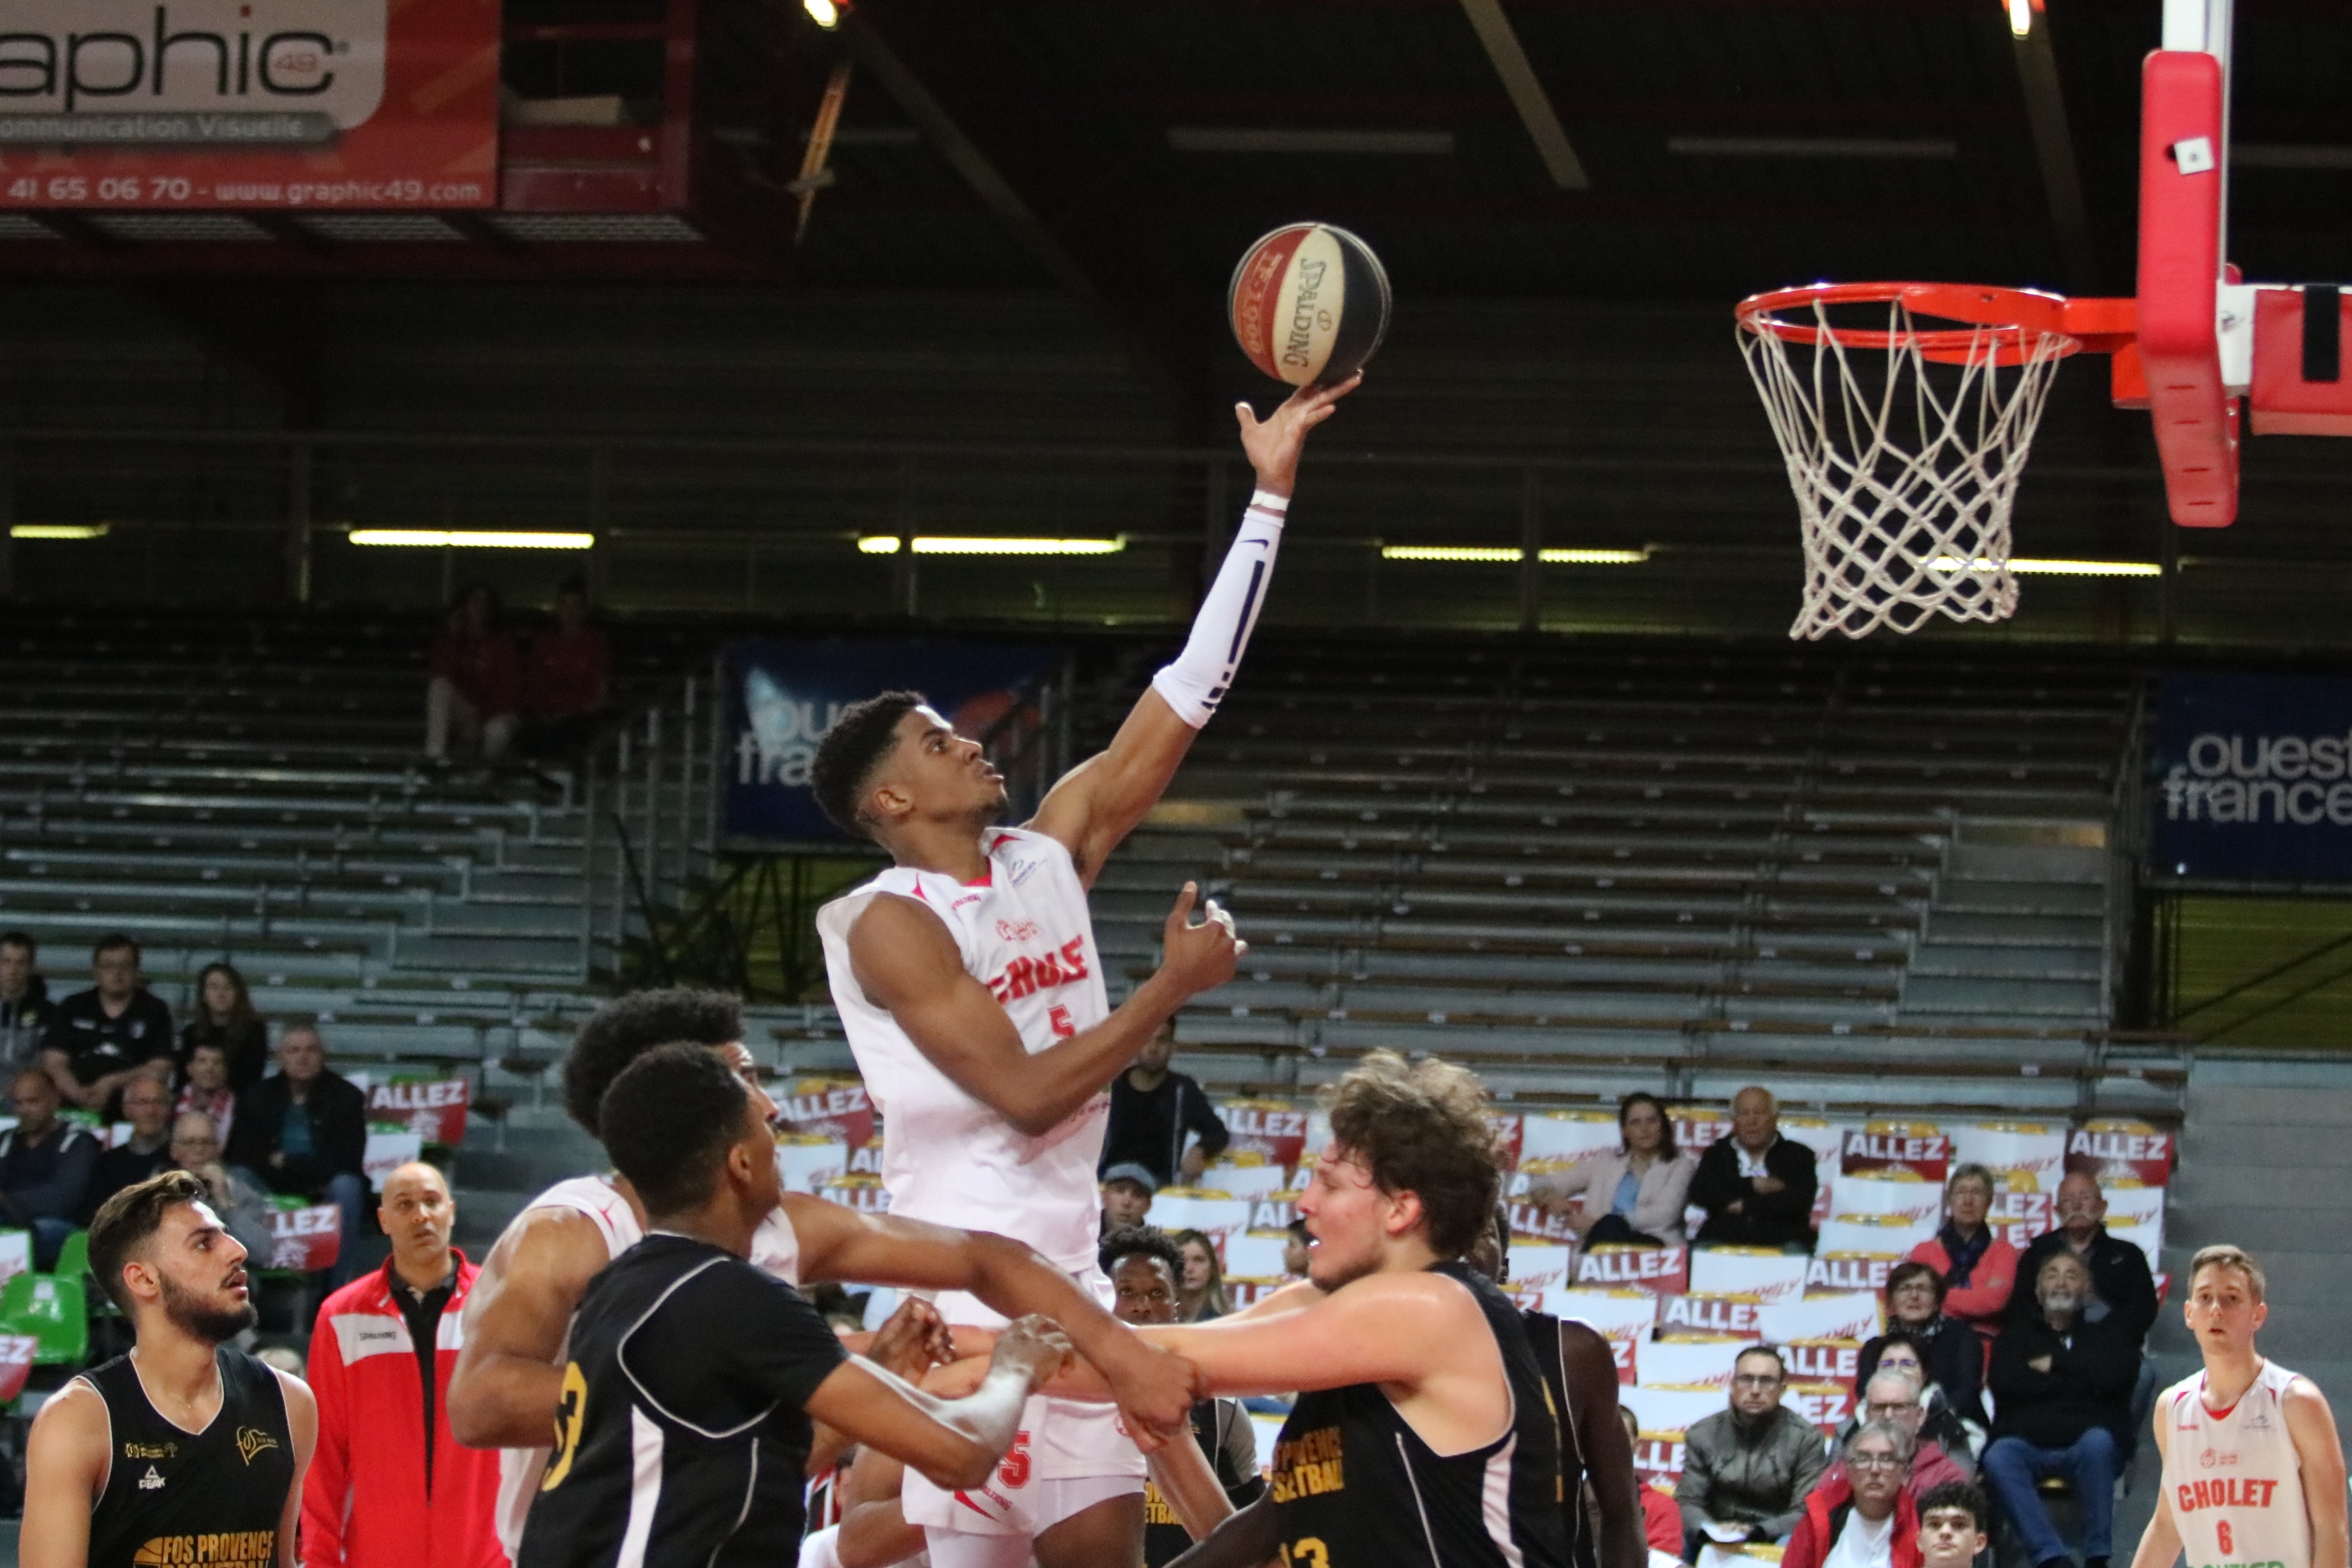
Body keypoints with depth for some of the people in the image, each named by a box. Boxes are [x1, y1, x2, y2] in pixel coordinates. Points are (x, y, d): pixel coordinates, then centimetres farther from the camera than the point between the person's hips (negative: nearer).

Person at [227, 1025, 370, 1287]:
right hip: (275, 1192, 2)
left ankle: (341, 1292, -30)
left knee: (346, 1186, -34)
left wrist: (287, 1164, -11)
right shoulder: (258, 1097, 3)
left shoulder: (346, 1096, -3)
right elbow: (240, 1156, -4)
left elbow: (348, 1159, -11)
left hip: (327, 1191, -2)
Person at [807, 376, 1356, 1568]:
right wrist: (1175, 988, -12)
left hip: (1070, 1277, 8)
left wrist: (1270, 492, 2)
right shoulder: (893, 925, -12)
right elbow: (1027, 1094, -19)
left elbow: (1186, 696, 6)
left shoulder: (1050, 852, 9)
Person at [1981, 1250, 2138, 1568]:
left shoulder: (2105, 1336, 25)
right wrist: (2079, 1379, 3)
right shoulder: (2017, 1335, 25)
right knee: (1998, 1456, -35)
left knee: (2097, 1442, -37)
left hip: (2083, 1444, 0)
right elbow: (2002, 1381, 2)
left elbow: (2121, 1372, 0)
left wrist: (2055, 1364, 4)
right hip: (2026, 1444, 0)